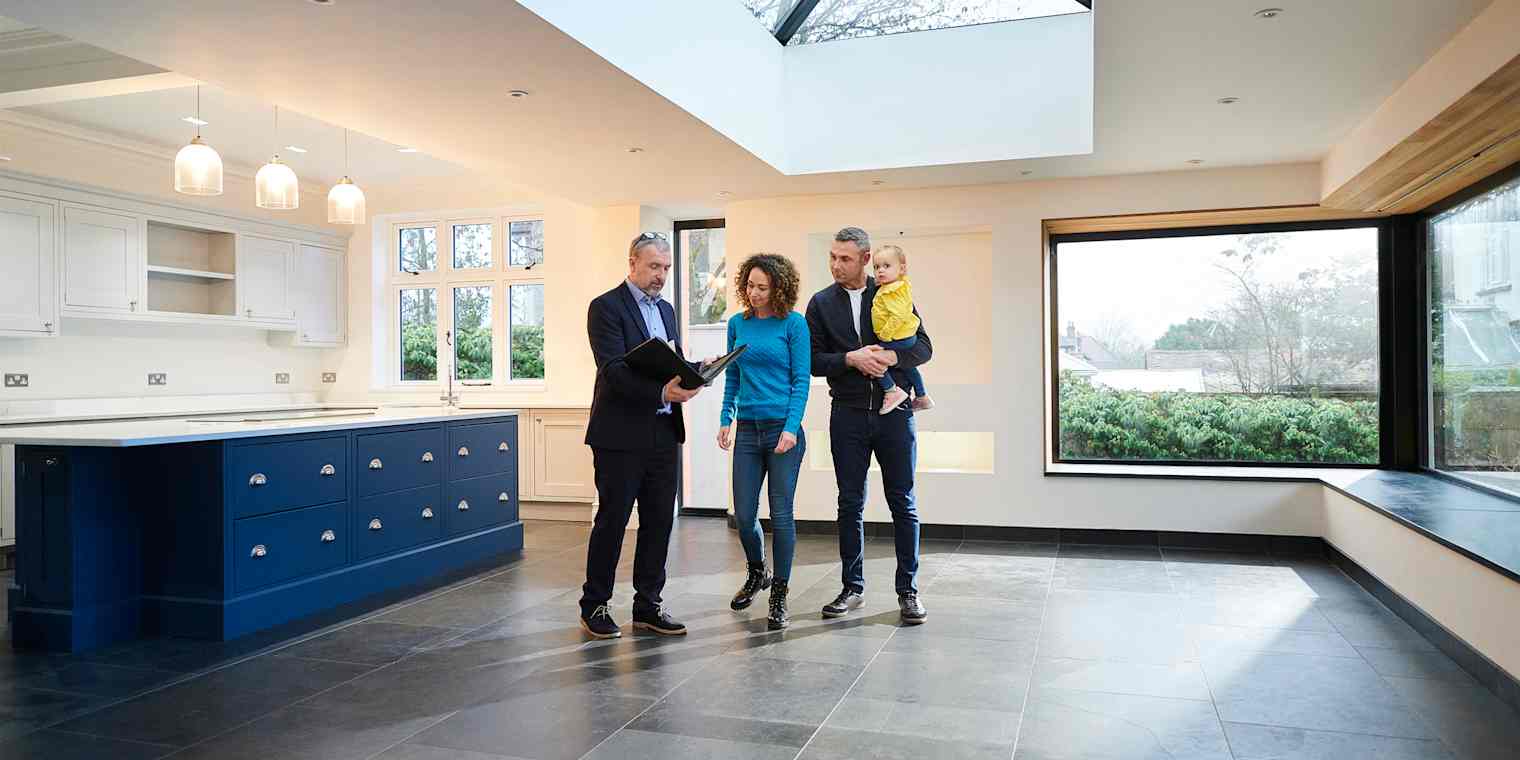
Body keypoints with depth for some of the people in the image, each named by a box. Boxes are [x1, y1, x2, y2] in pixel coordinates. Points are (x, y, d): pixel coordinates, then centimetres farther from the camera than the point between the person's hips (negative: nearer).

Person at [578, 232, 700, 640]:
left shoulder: (665, 309, 17)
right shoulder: (606, 307, -7)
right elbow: (614, 369, -18)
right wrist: (660, 392, -30)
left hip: (663, 433, 7)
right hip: (622, 434, -7)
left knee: (659, 522, 9)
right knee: (611, 521, 2)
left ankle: (648, 605, 20)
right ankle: (594, 606, 16)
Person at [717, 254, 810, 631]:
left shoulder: (793, 324, -4)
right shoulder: (737, 324, 9)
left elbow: (801, 379, -7)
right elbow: (732, 376, 14)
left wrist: (791, 428, -15)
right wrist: (726, 419, 5)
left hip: (783, 430, -4)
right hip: (747, 430, 4)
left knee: (781, 514, 1)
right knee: (744, 514, 6)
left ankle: (779, 596, 14)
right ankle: (757, 573, 34)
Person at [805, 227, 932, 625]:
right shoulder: (821, 302, 6)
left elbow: (924, 348, 2)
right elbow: (813, 360, 1)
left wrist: (891, 357, -17)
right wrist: (851, 358, -16)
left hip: (894, 412, -1)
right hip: (848, 415, 1)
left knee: (903, 504, 3)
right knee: (850, 505, 7)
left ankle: (908, 590, 13)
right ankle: (852, 587, 18)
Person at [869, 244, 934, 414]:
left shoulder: (891, 291, -24)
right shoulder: (901, 286, 7)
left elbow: (899, 315, -31)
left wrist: (884, 335, -24)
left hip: (897, 340, -11)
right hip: (909, 337, 11)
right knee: (906, 365, 28)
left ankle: (892, 390, -8)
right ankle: (922, 397, 44)